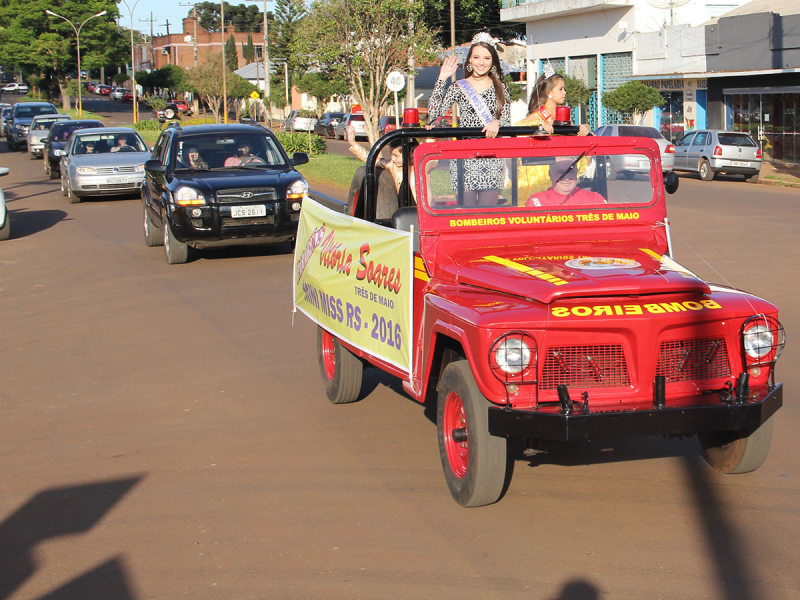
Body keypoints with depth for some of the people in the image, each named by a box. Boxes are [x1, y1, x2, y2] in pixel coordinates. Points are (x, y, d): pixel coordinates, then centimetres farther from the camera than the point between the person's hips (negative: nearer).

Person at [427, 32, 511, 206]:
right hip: (463, 156, -1)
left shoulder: (500, 88, 10)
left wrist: (497, 123, -17)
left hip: (492, 159, 1)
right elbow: (433, 113, -6)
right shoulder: (459, 87, 6)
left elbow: (507, 121, 6)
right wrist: (442, 79, -6)